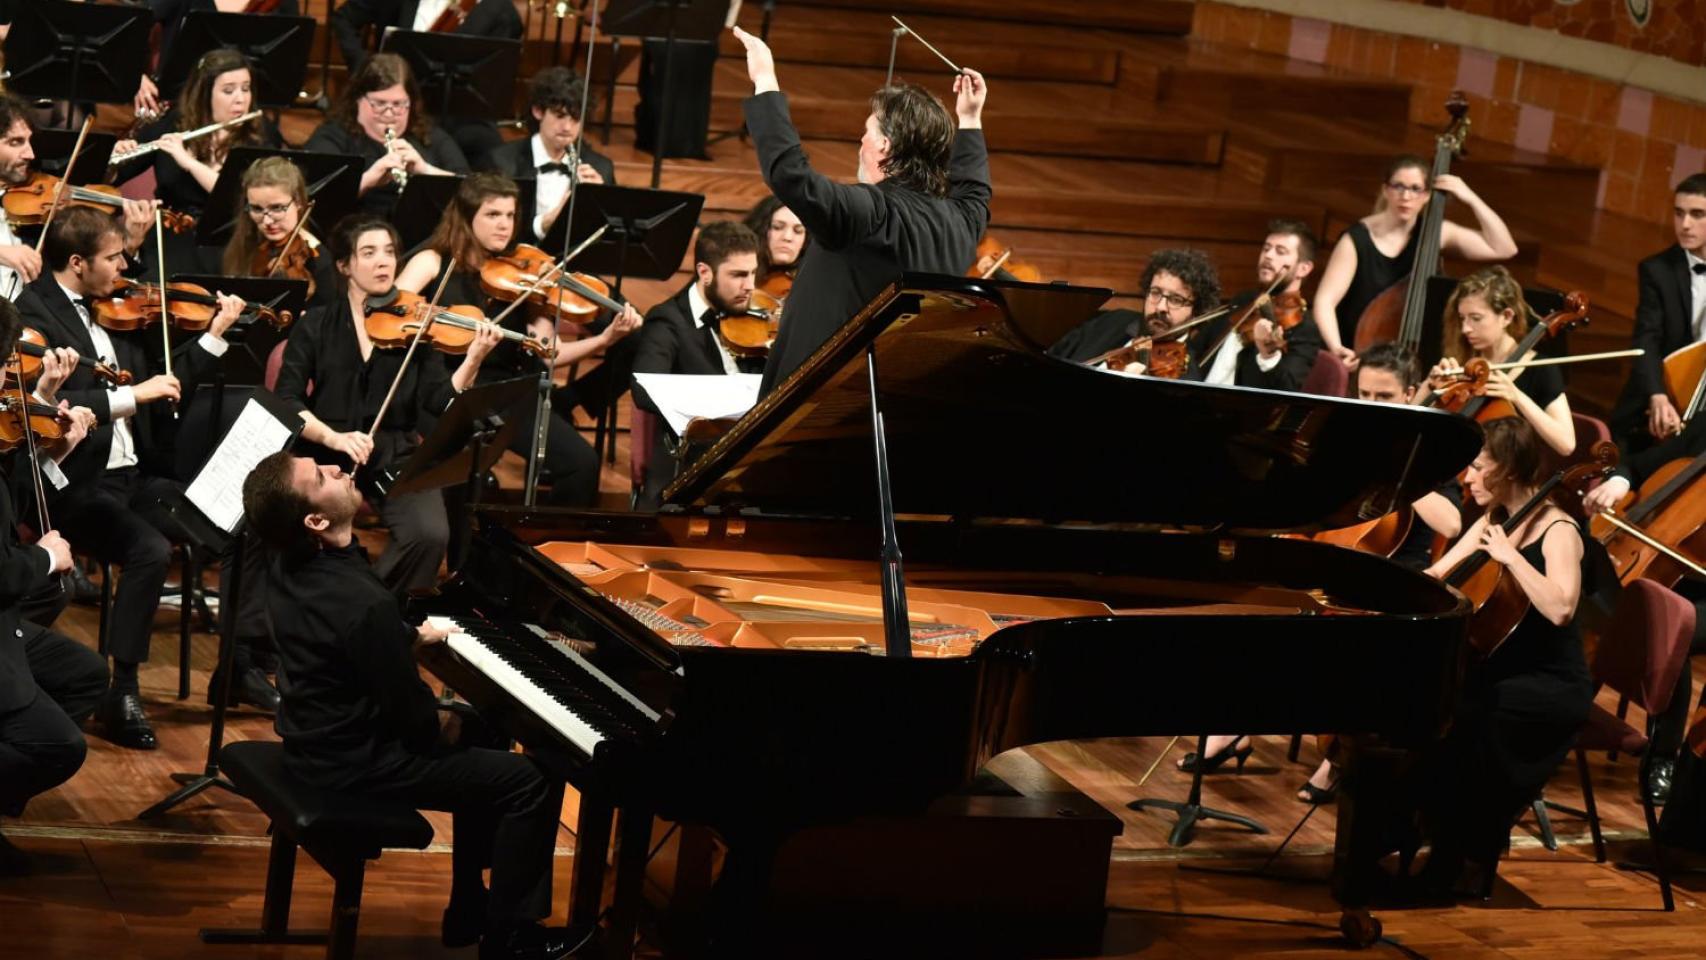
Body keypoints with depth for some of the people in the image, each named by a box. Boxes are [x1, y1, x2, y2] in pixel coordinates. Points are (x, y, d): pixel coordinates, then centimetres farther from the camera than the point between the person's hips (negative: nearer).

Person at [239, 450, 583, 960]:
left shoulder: (289, 564, -5)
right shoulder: (366, 604, -33)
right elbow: (414, 721, -24)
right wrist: (444, 725, -3)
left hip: (318, 735, 9)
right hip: (356, 765, -9)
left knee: (483, 736, 26)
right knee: (534, 782, -5)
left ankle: (470, 910, 32)